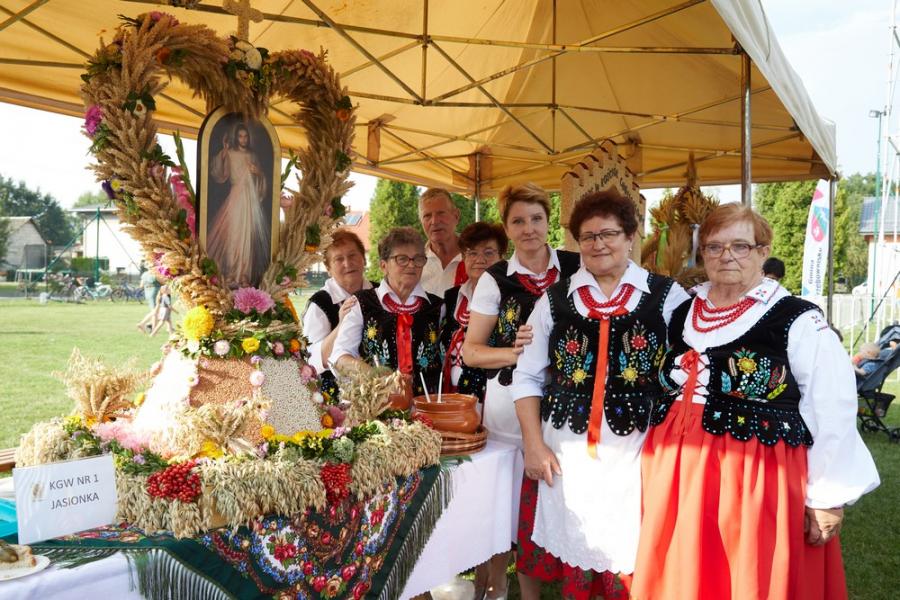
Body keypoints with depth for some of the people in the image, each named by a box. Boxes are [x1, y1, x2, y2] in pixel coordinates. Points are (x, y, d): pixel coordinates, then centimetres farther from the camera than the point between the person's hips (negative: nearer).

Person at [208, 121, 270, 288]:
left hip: (252, 199, 4)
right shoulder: (229, 154, 2)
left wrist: (258, 173, -1)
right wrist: (222, 155, -17)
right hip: (236, 198, -4)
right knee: (233, 235, -9)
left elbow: (261, 179, 21)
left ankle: (245, 274, 6)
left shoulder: (252, 156, 15)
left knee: (250, 235, 1)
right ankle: (231, 274, -4)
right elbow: (220, 177, -10)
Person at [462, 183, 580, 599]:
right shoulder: (495, 279, 1)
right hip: (511, 409, 0)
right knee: (520, 512, 4)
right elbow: (470, 351, 1)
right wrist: (516, 352, -15)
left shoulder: (575, 268, 3)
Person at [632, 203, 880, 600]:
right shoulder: (681, 315, 8)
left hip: (758, 478, -5)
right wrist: (656, 461, 17)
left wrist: (828, 497, -9)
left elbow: (833, 413, -10)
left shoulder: (797, 321, -9)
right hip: (679, 473, 5)